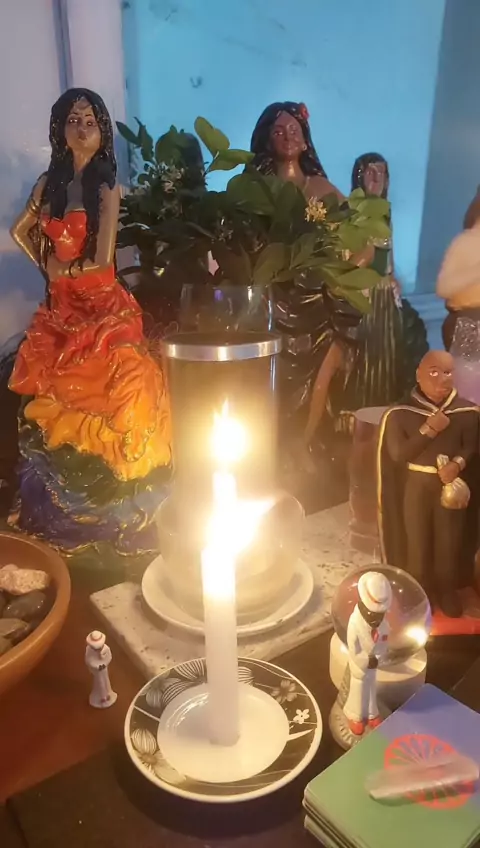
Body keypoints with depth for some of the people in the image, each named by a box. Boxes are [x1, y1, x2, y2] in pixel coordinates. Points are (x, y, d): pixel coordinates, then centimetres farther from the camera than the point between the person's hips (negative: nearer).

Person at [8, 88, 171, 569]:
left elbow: (103, 259, -11)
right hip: (58, 310, 5)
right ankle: (64, 513, 27)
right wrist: (44, 265, 11)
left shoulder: (106, 188, -4)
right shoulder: (49, 182, 10)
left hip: (101, 309, -5)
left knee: (101, 405, -4)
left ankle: (106, 514, 12)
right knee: (55, 406, 10)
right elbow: (20, 232, 23)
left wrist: (62, 268, 2)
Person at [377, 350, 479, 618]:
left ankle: (447, 590, 35)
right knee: (417, 541, 12)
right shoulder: (400, 413, -11)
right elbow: (397, 454, -14)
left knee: (450, 541, 12)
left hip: (451, 484, 1)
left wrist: (457, 464, -22)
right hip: (416, 486, -1)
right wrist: (428, 430, -22)